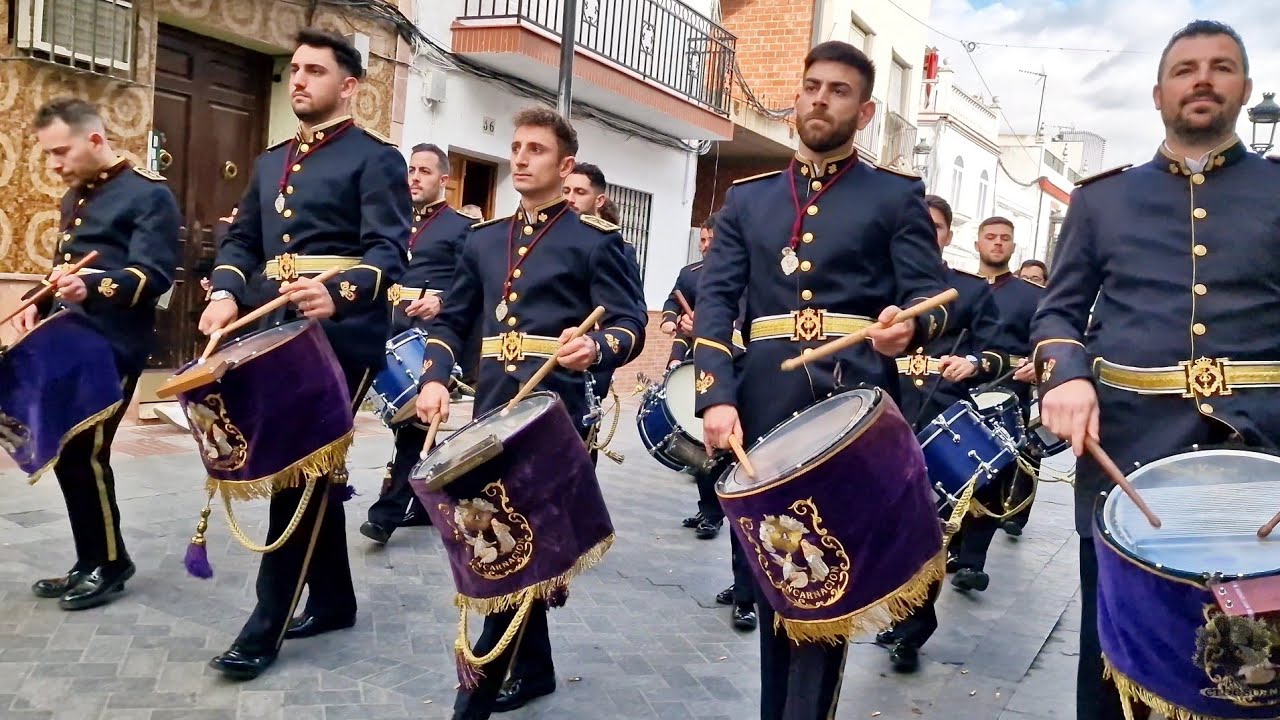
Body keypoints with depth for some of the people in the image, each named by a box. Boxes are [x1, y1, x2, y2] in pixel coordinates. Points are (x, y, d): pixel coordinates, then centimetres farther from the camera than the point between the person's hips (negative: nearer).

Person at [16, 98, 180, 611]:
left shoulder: (149, 194, -10)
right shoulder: (74, 197, 17)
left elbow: (155, 274, -19)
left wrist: (93, 287, -35)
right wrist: (39, 304, 8)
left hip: (114, 348, -9)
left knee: (84, 453, -7)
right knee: (66, 452, 9)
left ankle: (109, 565, 9)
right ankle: (91, 562, 21)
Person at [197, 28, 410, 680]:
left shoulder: (375, 159, -4)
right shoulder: (271, 161, 19)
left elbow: (388, 250, -15)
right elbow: (241, 239, 16)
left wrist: (336, 294, -33)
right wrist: (226, 292, -4)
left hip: (341, 338, -7)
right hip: (278, 334, 7)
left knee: (301, 472, -6)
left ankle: (266, 626, 2)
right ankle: (333, 599, 27)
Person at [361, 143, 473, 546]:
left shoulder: (462, 227, 0)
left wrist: (441, 302, -25)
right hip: (392, 334, 7)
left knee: (415, 418, -8)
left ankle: (387, 512, -7)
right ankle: (423, 503, 20)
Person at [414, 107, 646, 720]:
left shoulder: (595, 239, 0)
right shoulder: (484, 239, 16)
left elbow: (631, 324, -6)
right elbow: (451, 321, 17)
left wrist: (596, 349, -28)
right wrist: (434, 379, 0)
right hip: (493, 411, 6)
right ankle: (532, 667, 29)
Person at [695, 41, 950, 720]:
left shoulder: (897, 197, 8)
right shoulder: (748, 198, 15)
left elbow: (932, 298, -1)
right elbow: (715, 300, 5)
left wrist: (908, 325, -26)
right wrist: (717, 396, -10)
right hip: (765, 407, 3)